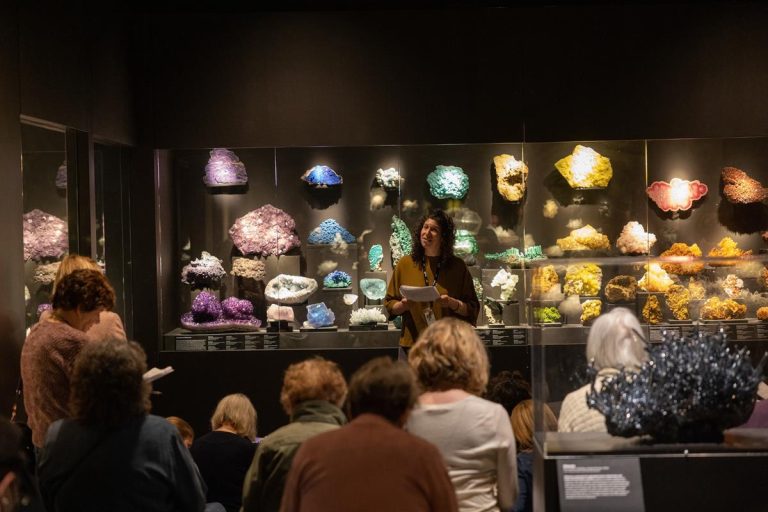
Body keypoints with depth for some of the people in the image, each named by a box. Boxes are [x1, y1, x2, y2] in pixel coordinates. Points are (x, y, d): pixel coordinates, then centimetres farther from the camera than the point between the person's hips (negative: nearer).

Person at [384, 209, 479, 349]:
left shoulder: (457, 266, 3)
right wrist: (403, 305, -11)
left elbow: (472, 309, 3)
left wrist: (453, 304, -15)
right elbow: (389, 305, 9)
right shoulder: (405, 264, 5)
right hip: (413, 344, 1)